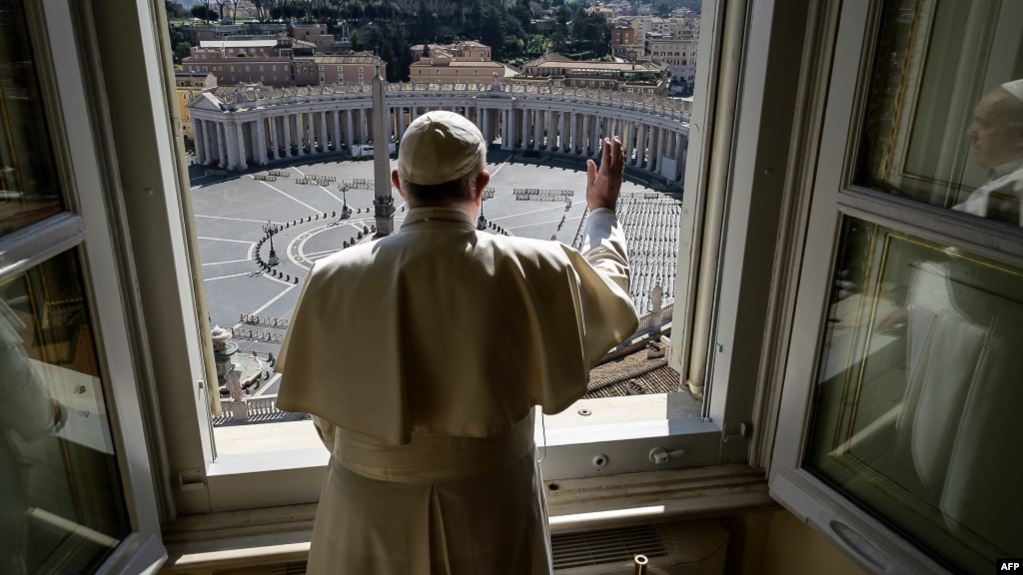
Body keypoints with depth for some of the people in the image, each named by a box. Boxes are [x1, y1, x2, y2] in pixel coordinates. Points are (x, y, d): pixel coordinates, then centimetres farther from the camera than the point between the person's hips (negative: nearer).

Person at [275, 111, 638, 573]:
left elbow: (324, 407, -3)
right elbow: (607, 289, 3)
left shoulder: (334, 281, -16)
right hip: (492, 507, 0)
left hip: (371, 514, 1)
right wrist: (602, 211, 20)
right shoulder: (529, 272, -19)